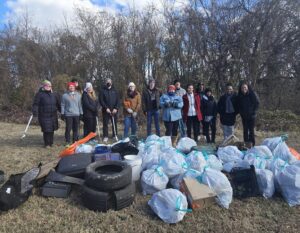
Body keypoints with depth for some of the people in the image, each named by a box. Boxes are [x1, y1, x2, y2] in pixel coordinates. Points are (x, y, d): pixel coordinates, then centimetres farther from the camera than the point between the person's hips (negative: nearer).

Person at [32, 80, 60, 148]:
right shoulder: (40, 94, -3)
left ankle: (51, 143, 26)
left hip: (53, 115, 5)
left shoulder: (54, 95, 13)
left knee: (52, 130, 10)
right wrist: (35, 112, -19)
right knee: (46, 130, -4)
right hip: (44, 116, -5)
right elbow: (35, 104, -8)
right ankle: (47, 144, 10)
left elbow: (58, 104, 18)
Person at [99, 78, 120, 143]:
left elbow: (118, 100, 6)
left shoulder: (114, 91, 11)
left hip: (114, 111, 2)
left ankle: (115, 136, 16)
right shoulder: (102, 90, 4)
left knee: (115, 124, 6)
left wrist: (116, 108, -7)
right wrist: (106, 108, -14)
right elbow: (101, 100, -4)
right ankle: (105, 137, 8)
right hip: (106, 111, -2)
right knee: (105, 124, 1)